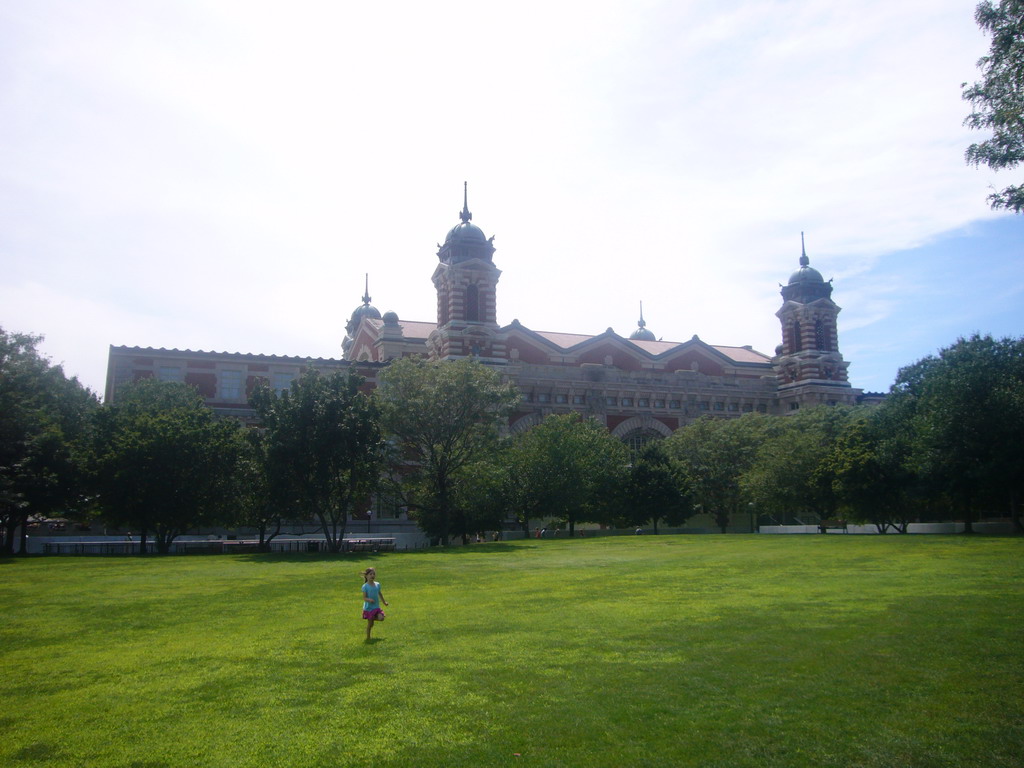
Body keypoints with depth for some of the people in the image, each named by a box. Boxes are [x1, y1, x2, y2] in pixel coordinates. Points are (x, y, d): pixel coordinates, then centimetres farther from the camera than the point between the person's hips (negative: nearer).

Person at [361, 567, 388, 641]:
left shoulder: (377, 584, 3)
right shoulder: (365, 586, -12)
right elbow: (364, 598, -14)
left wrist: (384, 602, 27)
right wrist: (369, 600, -34)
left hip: (377, 607, 4)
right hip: (368, 608, -4)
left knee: (381, 618, -16)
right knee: (370, 624, 2)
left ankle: (373, 618, 16)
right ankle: (368, 638, 20)